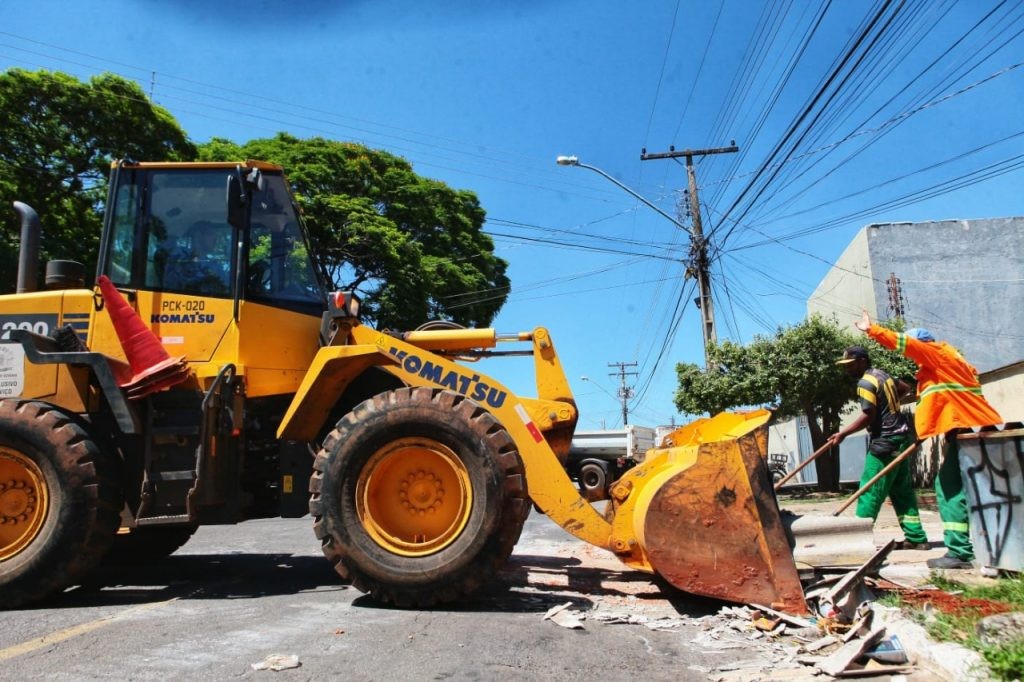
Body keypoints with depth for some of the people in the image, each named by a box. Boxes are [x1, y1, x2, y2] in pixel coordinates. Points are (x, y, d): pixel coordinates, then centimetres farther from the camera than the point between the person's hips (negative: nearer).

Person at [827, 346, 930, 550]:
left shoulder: (865, 382, -13)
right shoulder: (884, 375, 15)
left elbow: (868, 416, -20)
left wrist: (843, 433, -18)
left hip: (884, 441, -10)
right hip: (900, 437, 10)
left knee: (870, 491, -7)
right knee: (902, 491, 12)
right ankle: (916, 537, 13)